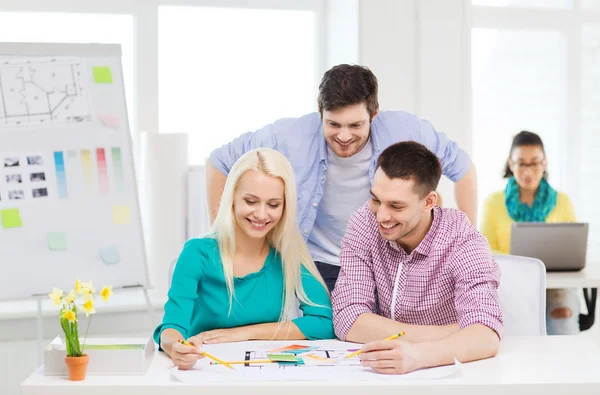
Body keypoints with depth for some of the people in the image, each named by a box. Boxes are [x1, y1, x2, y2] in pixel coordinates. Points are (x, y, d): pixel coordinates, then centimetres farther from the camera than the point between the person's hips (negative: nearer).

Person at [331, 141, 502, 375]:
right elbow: (348, 321, -14)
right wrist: (454, 336, -21)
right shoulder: (364, 224, -8)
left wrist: (418, 355, -50)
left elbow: (486, 337, -31)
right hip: (389, 374, 3)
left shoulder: (463, 242, -17)